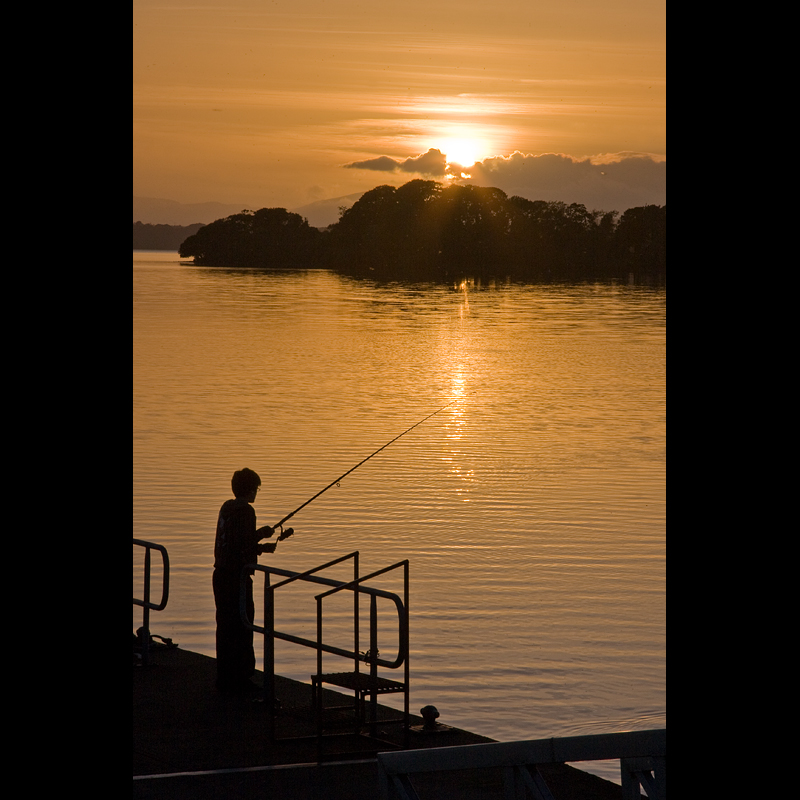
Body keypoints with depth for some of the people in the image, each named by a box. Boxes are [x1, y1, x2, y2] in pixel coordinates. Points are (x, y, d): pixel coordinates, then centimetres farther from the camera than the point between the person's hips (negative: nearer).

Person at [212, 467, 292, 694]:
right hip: (237, 577, -9)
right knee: (241, 627, -3)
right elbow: (244, 546, -20)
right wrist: (264, 547, -2)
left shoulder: (227, 507, 11)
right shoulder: (245, 511, -15)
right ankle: (238, 681, -1)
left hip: (221, 573, 9)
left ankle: (224, 678, 21)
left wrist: (258, 534, 24)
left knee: (226, 627, 14)